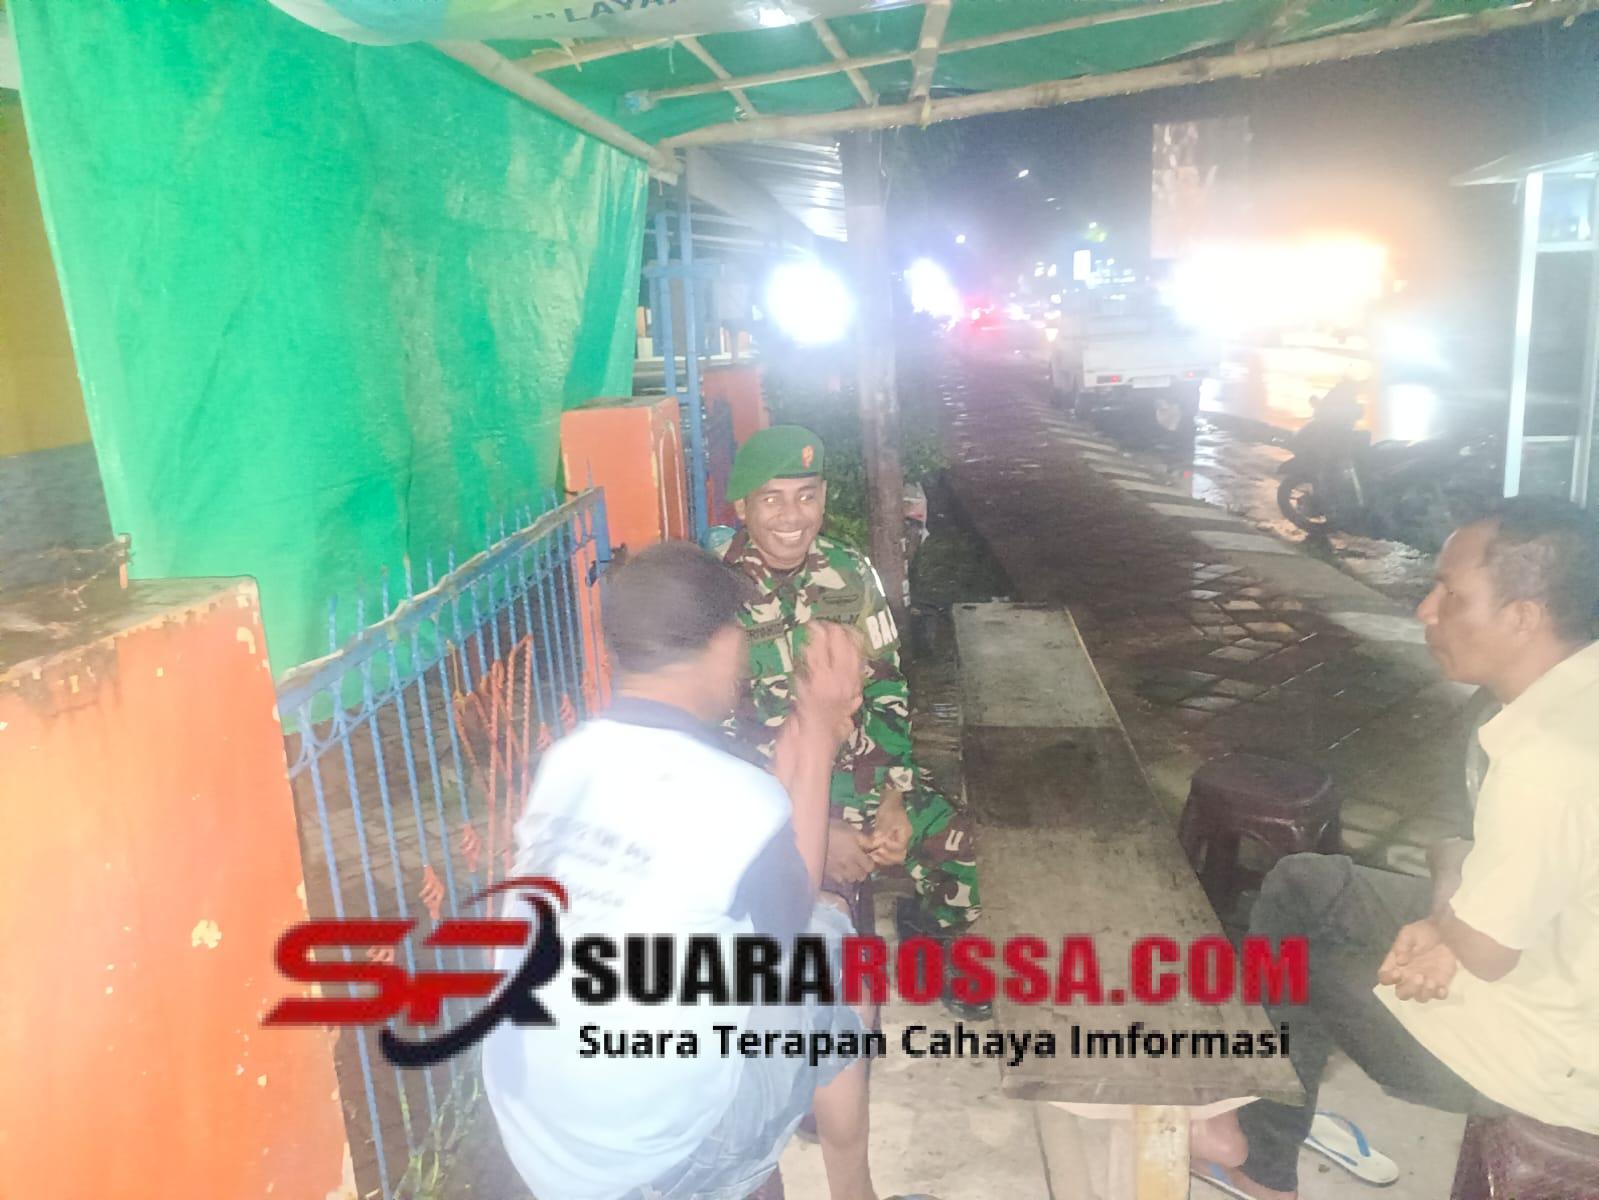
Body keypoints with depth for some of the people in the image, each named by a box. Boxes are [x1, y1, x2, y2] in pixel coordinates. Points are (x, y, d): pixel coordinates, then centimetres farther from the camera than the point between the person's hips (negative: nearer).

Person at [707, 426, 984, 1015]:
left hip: (851, 763, 5)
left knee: (951, 835, 1)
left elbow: (885, 688, 1)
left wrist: (892, 799, -10)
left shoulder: (849, 570, -5)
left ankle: (929, 945, 33)